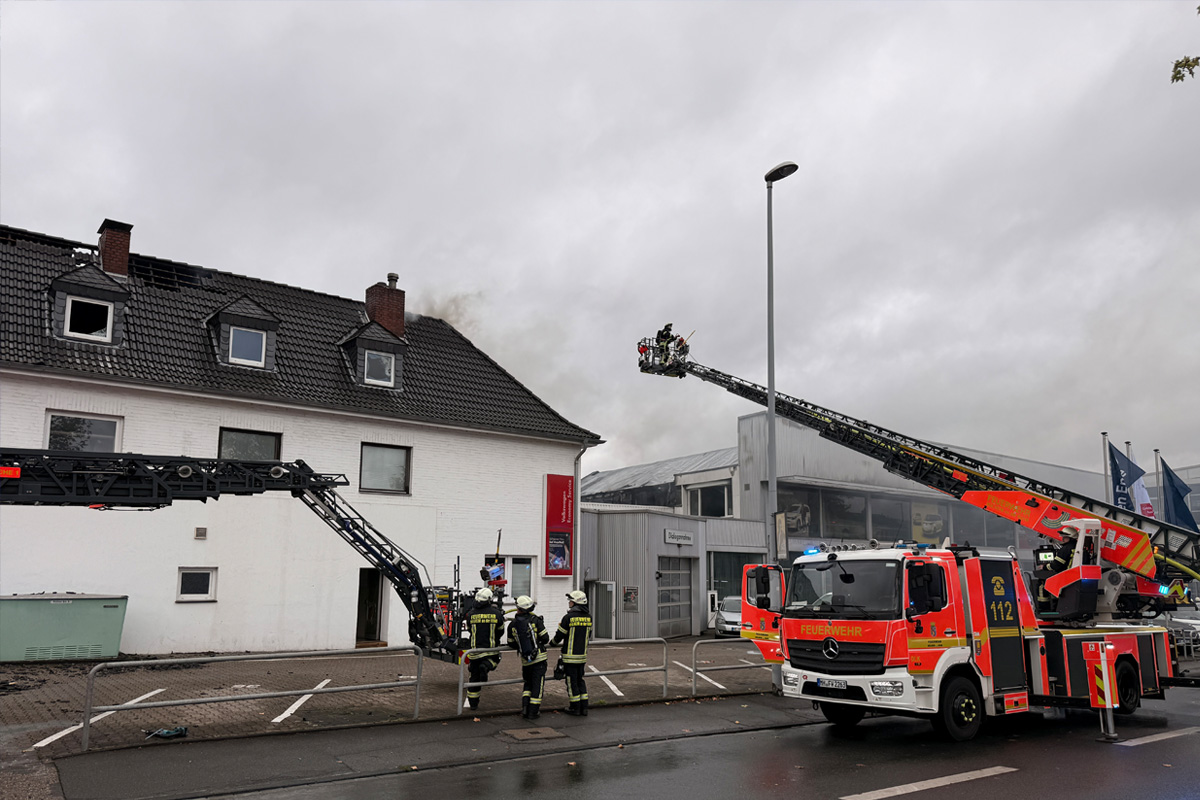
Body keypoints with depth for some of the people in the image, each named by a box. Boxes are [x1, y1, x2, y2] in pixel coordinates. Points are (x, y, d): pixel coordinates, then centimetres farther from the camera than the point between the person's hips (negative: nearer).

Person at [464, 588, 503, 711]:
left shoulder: (470, 614, -4)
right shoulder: (496, 613, -7)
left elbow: (469, 630, 11)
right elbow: (500, 630, 6)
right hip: (491, 650, -1)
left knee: (474, 675, 13)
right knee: (494, 659, 29)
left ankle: (473, 703, 16)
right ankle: (486, 666, -7)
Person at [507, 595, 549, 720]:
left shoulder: (512, 625, -1)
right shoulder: (535, 620, -9)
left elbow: (511, 644, 9)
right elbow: (545, 638, -7)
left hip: (525, 660, 3)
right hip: (539, 658, -3)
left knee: (528, 684, 20)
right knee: (537, 685, 5)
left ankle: (525, 707, 7)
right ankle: (533, 712, 4)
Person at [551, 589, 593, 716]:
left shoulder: (568, 617, -15)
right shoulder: (588, 617, 3)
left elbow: (559, 635, -8)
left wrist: (553, 643, 13)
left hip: (570, 656, -6)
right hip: (582, 655, 6)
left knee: (572, 681, 4)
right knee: (580, 680, 16)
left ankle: (575, 708, 8)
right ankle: (584, 708, 16)